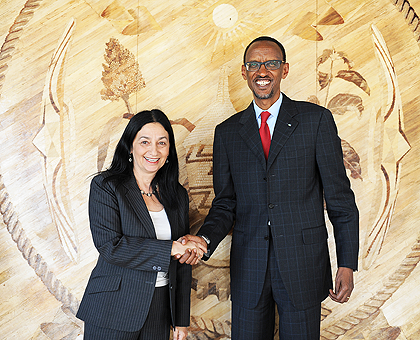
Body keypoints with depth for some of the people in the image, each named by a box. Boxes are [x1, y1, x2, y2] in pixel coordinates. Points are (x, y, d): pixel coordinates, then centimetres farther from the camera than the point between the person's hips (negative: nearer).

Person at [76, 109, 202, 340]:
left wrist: (181, 320, 8)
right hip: (114, 312, -3)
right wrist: (169, 249, -20)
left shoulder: (177, 195, 5)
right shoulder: (105, 186, -7)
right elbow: (109, 245, -18)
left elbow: (183, 262, 8)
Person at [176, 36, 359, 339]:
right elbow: (225, 203, 8)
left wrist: (347, 264, -4)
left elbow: (340, 197, -1)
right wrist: (204, 239, -11)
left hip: (303, 263, -2)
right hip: (248, 266, 2)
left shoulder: (317, 119, -1)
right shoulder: (227, 132, 7)